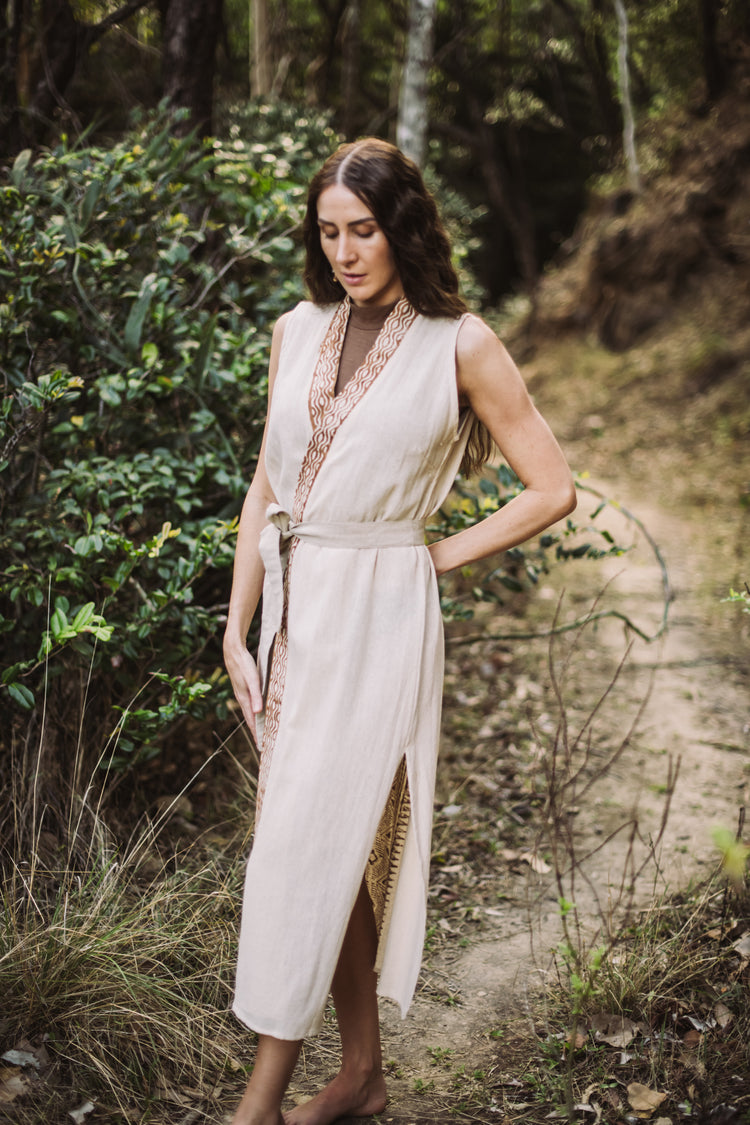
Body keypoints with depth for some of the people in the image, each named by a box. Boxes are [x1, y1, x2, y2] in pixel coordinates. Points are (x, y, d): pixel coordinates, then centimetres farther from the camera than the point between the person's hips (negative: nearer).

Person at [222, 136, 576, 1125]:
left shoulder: (459, 345, -5)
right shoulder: (298, 332, 8)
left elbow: (553, 490, -2)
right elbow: (266, 485, 9)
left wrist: (443, 555, -2)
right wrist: (238, 632, 5)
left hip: (378, 612, -5)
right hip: (291, 605, 5)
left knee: (307, 844, -5)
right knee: (339, 847, 12)